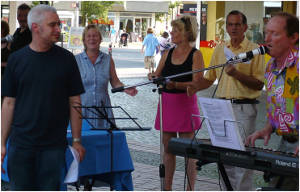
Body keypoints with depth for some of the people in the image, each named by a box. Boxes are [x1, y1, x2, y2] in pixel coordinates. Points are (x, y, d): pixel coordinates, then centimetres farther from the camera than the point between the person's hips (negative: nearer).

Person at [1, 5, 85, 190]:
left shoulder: (66, 59, 2)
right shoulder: (16, 59, 3)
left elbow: (74, 102, 3)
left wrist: (77, 140, -2)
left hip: (53, 146, -1)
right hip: (20, 145, 1)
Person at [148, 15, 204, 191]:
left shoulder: (195, 54, -5)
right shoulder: (168, 53, 12)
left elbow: (197, 83, -13)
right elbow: (158, 75, 13)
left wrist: (175, 85, -27)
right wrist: (153, 77, -11)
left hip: (185, 103, -5)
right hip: (167, 102, 5)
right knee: (168, 148, 9)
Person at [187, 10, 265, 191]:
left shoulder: (254, 50, -3)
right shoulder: (220, 49, 13)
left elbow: (259, 83, -8)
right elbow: (210, 78, 18)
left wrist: (237, 74, -20)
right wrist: (196, 86, -2)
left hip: (244, 108, -5)